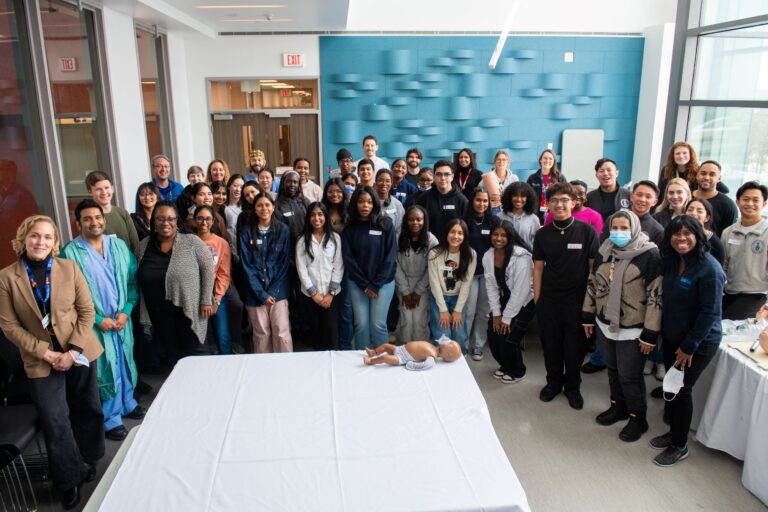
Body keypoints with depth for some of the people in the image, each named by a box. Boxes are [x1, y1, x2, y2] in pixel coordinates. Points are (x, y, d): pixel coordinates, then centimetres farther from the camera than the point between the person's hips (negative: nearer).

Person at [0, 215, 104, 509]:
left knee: (86, 409, 15)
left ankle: (88, 461, 37)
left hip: (80, 352, 1)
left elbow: (87, 311, -3)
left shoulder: (69, 268, -3)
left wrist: (73, 350, -13)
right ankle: (71, 479, 20)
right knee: (55, 420, 1)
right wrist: (46, 353, -13)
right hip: (41, 360, -1)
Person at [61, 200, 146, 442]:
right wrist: (98, 319, -14)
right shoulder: (70, 253, -10)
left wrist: (126, 311, -7)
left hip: (123, 319, 4)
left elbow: (132, 281, 4)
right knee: (105, 370, 4)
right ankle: (111, 419, 21)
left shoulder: (118, 245, 2)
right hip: (96, 324, -4)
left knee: (125, 362, 16)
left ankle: (127, 403, 38)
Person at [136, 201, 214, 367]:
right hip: (159, 315, 4)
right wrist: (144, 312, 9)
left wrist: (206, 301, -10)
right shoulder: (143, 246, 4)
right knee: (170, 357, 14)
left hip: (189, 312, -3)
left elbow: (208, 268, -6)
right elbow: (137, 279, 11)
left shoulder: (192, 242, -8)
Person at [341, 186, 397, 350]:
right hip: (357, 283, 2)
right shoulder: (350, 227, 3)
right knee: (361, 324, 1)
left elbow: (390, 256, -6)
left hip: (383, 282, -1)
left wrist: (376, 284, -10)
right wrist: (364, 284, -9)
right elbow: (348, 257, -1)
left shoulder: (386, 224, -2)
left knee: (378, 324, -4)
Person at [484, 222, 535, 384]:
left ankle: (517, 371, 19)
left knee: (509, 339, -10)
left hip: (525, 302, -6)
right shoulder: (488, 256, -8)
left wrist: (507, 318, -18)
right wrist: (496, 313, -6)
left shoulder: (521, 257, -26)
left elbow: (520, 291, -24)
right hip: (504, 300, 6)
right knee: (493, 335, 0)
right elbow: (491, 286, -2)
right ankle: (505, 366, 29)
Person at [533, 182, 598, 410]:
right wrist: (537, 297, 2)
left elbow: (594, 265, -3)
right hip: (548, 300, 2)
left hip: (577, 300, -2)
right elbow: (538, 266, 5)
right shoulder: (542, 234, 2)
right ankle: (553, 382, 32)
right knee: (550, 344, 12)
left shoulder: (586, 231, -7)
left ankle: (572, 387, 28)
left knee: (574, 346, 8)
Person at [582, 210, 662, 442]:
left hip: (632, 330, -5)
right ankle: (618, 406, 39)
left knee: (629, 375, 4)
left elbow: (656, 296, -15)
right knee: (613, 369, 19)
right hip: (605, 324, 5)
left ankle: (638, 417, 25)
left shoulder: (650, 255, -15)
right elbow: (592, 284, 12)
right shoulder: (604, 251, 3)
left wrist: (650, 334, -15)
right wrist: (588, 316, 12)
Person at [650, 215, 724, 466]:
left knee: (682, 390, 3)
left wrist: (689, 346, -16)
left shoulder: (709, 268, -21)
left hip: (698, 342, -6)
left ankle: (679, 446, 20)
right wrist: (662, 332, 8)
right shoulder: (671, 262, 2)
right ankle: (674, 431, 36)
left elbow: (711, 312, -19)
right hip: (671, 337, 7)